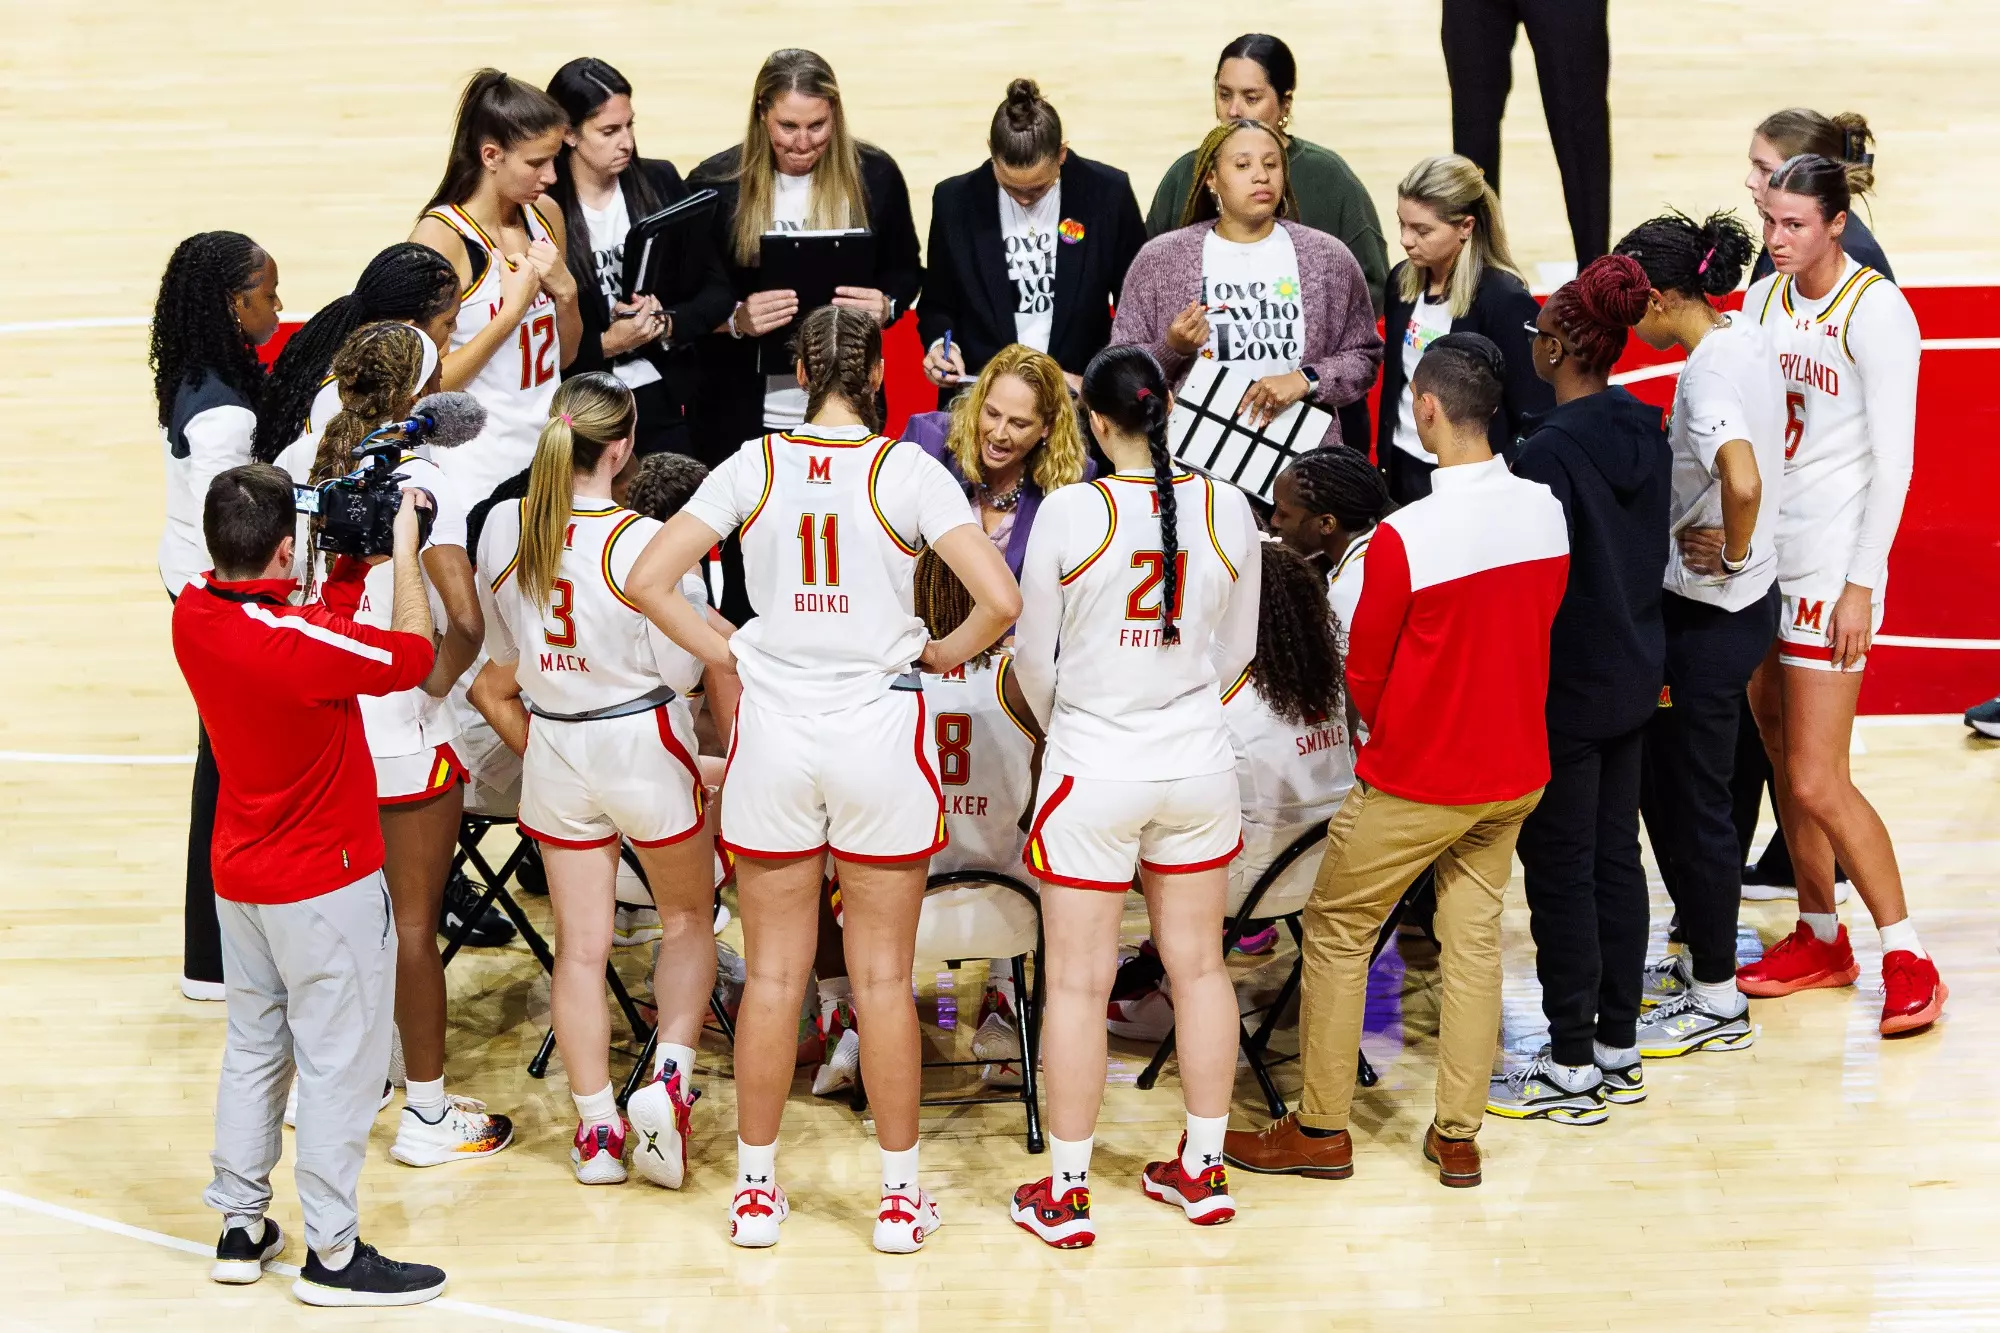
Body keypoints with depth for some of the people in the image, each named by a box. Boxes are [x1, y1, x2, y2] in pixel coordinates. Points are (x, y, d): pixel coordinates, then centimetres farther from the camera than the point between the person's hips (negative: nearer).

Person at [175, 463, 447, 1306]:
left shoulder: (192, 616, -6)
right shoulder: (294, 642, -29)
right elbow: (411, 654, -14)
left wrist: (353, 557, 3)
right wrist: (403, 550, -6)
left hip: (239, 875, 8)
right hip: (324, 885, -8)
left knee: (253, 1046, 18)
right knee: (339, 1061, 2)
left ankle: (241, 1227, 25)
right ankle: (332, 1253, 7)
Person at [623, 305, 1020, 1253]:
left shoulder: (753, 467, -2)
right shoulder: (906, 470, -8)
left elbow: (647, 581, -5)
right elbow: (1001, 600, -15)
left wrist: (726, 652, 5)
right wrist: (942, 653, 3)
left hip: (774, 731, 2)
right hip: (879, 733, -2)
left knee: (772, 976, 10)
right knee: (884, 978, 7)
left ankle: (756, 1190, 18)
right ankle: (900, 1193, 15)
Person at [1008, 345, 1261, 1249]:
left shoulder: (1070, 513, -14)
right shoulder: (1226, 510, -5)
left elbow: (1033, 656, -4)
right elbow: (1238, 650, 7)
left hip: (1094, 768, -3)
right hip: (1199, 765, 4)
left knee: (1079, 982, 4)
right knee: (1198, 965, 15)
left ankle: (1066, 1194, 12)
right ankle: (1202, 1172, 26)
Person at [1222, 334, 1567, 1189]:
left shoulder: (1405, 536, -23)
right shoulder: (1546, 512, -7)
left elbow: (1363, 675, -10)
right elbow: (1538, 630, 7)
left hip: (1415, 781, -5)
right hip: (1516, 769, 5)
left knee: (1336, 931, 10)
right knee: (1474, 937, 15)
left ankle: (1320, 1129, 18)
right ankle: (1458, 1136, 19)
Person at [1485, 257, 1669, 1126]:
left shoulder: (1551, 451, -21)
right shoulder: (1647, 435, 4)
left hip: (1567, 688, -8)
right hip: (1634, 677, 8)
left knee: (1560, 871, 0)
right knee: (1616, 856, 15)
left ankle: (1572, 1068, 6)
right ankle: (1617, 1046, 23)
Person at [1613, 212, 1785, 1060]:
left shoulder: (1707, 373, -24)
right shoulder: (1746, 338, 5)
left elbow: (1743, 483, -41)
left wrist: (1733, 555, -22)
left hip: (1712, 613, -10)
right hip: (1719, 605, 10)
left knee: (1693, 803, 2)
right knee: (1661, 783, 21)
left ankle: (1717, 1002, 14)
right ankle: (1700, 956, 34)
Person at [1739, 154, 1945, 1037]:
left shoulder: (1876, 312, -12)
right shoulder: (1763, 300, 8)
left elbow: (1893, 460, -13)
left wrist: (1861, 583, -15)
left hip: (1833, 559, -7)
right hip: (1761, 552, 7)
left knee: (1818, 780, -9)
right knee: (1782, 757, 10)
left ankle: (1909, 961, 1)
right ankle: (1820, 938, 24)